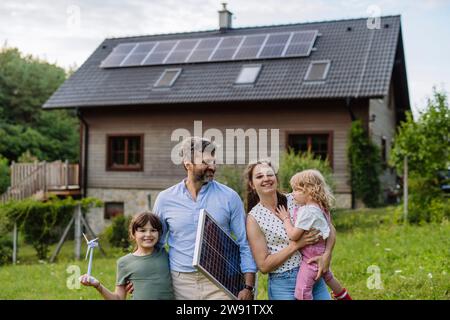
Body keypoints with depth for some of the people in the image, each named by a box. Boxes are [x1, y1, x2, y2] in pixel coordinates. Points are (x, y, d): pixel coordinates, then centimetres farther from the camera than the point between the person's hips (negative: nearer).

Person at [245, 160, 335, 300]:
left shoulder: (295, 200, 0)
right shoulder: (254, 218, -7)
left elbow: (329, 228, 4)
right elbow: (263, 265, -9)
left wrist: (326, 255, -14)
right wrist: (296, 244, -17)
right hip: (283, 285, -2)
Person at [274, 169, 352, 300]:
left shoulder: (307, 211, -25)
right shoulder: (320, 207, 3)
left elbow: (293, 235, -25)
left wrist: (285, 218, -12)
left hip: (312, 257, -10)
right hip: (322, 253, 10)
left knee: (302, 291, -10)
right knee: (327, 276, 33)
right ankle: (344, 297, 53)